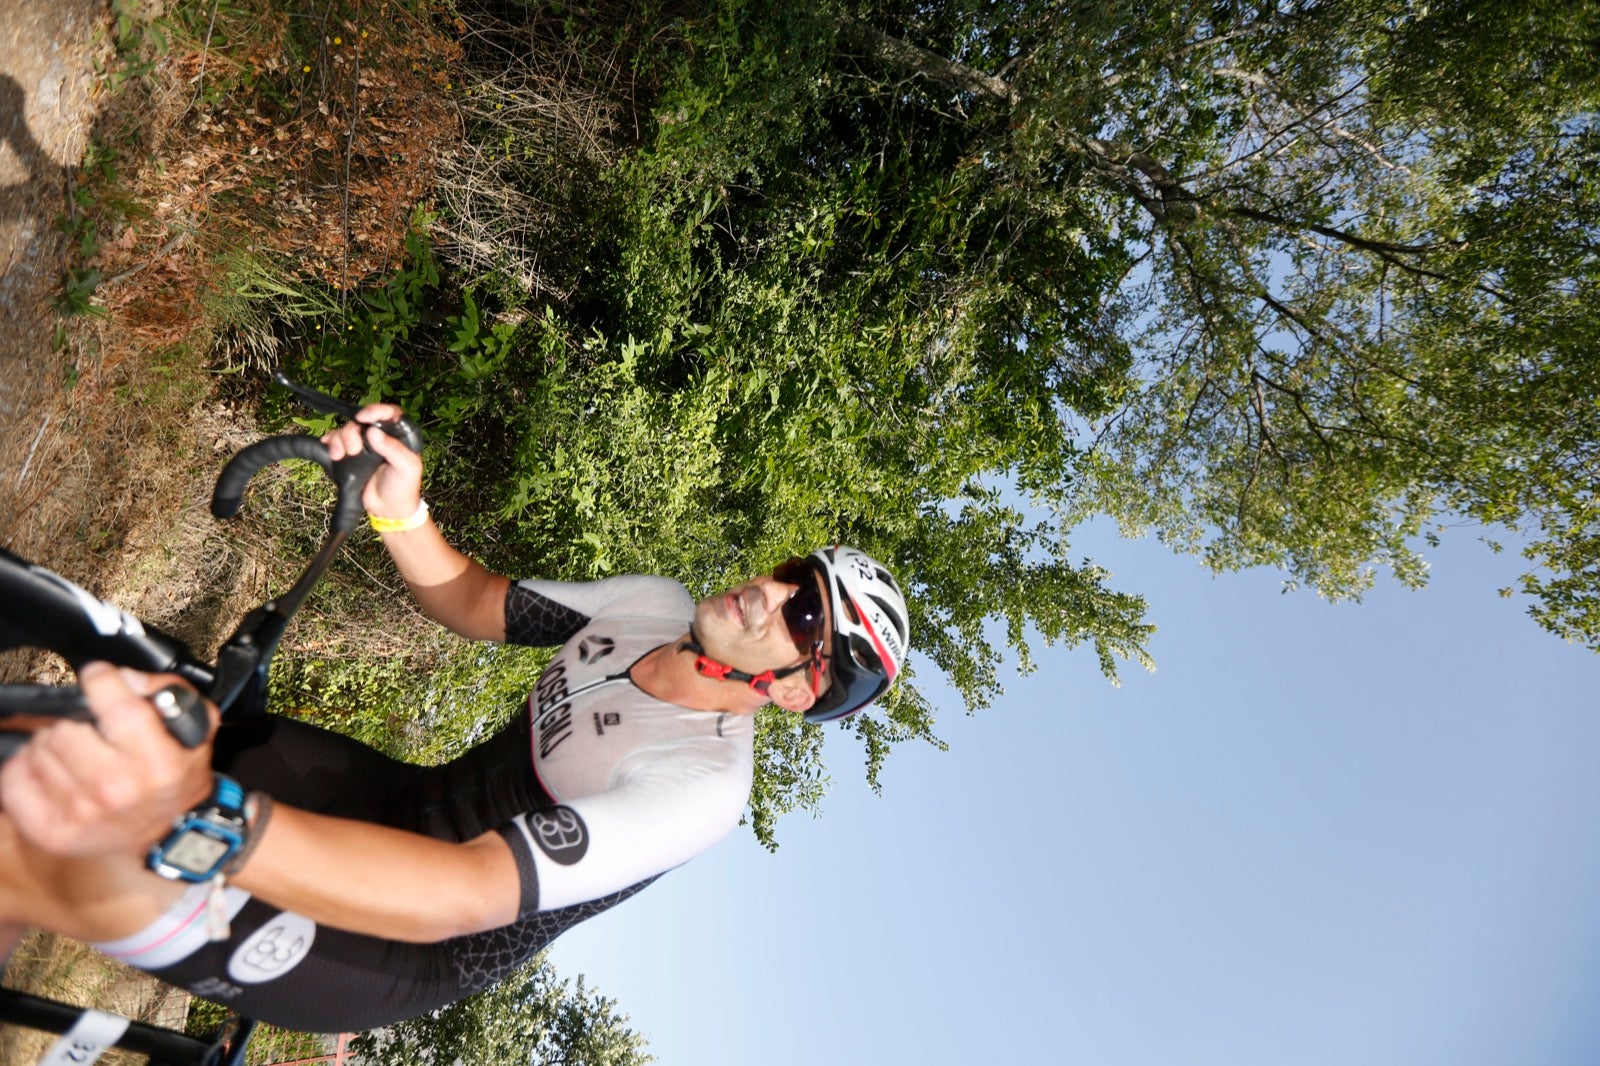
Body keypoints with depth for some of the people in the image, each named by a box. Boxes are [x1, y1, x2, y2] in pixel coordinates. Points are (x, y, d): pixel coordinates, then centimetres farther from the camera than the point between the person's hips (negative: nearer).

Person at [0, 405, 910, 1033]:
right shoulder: (656, 604, -6)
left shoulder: (700, 786, -31)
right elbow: (476, 604, 3)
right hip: (420, 797, 7)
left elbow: (466, 893, -43)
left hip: (417, 952, -7)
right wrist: (400, 513, -19)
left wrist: (198, 824, -57)